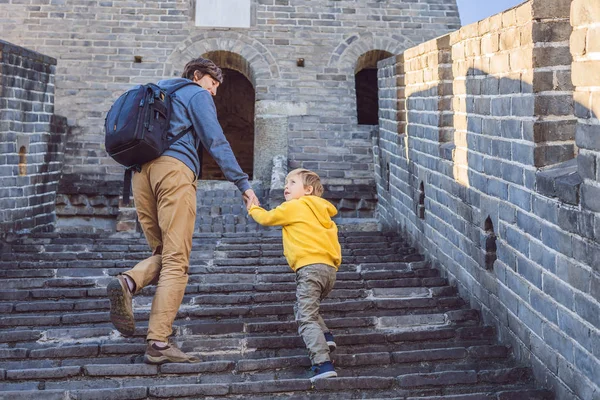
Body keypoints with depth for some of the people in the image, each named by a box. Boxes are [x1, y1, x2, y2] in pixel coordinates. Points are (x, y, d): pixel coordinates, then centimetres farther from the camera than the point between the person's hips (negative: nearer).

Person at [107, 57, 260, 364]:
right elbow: (215, 142, 0)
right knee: (176, 260, -10)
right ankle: (159, 343, -17)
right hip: (174, 168, -7)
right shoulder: (197, 94, 11)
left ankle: (128, 282, -19)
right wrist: (243, 184, -1)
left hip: (140, 171, 7)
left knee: (163, 254, 13)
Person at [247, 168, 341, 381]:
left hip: (310, 266, -9)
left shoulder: (293, 207, 4)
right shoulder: (321, 211, 25)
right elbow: (332, 234, 25)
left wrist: (253, 209, 31)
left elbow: (267, 218, 14)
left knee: (306, 318, -12)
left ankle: (323, 363, -24)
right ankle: (325, 337, 9)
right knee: (304, 308, 27)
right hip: (329, 268, 9)